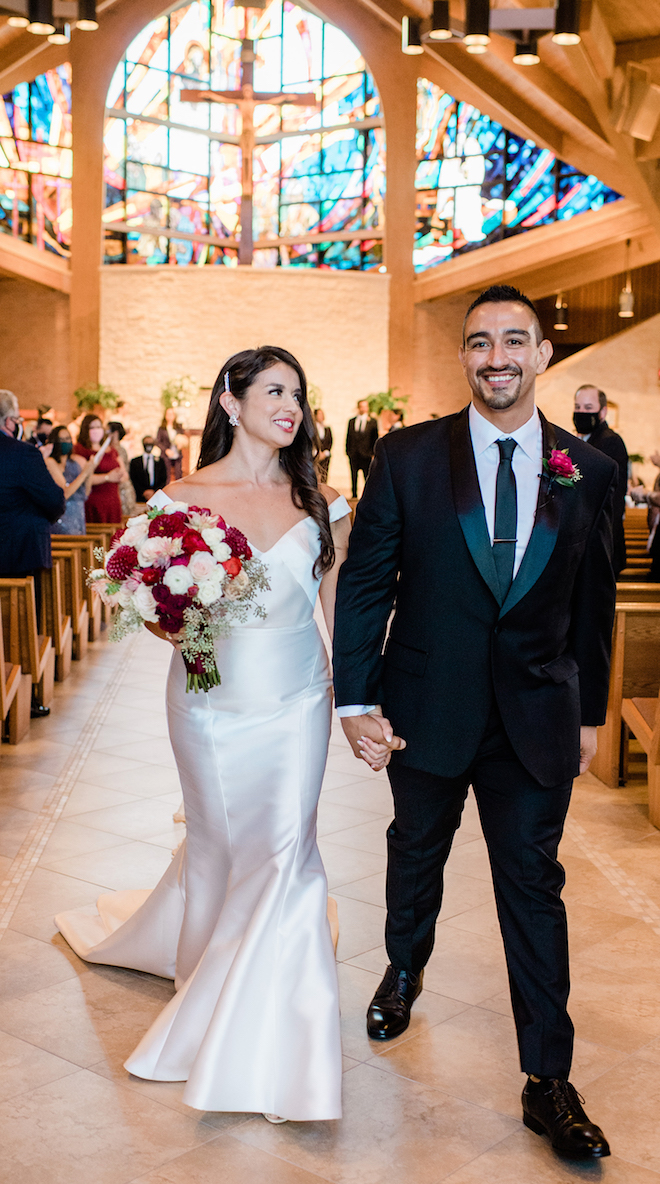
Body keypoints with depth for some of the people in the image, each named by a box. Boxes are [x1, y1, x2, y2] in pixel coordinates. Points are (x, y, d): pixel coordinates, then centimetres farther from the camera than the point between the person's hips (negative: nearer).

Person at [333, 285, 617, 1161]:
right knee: (416, 853, 22)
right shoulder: (407, 457, -7)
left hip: (537, 722, 0)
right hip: (427, 710, 0)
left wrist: (590, 712, 8)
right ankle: (405, 970, 51)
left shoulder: (588, 470, -2)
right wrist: (355, 701, -10)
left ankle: (549, 1081, 18)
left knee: (534, 886, 6)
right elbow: (364, 583, -6)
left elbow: (593, 601, 5)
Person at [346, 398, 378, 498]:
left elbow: (375, 438, 3)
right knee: (353, 478, 6)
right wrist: (348, 451, 4)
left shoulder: (373, 421, 4)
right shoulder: (351, 421, 12)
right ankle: (354, 496, 13)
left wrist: (373, 453, -4)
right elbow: (348, 437, 12)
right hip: (353, 455, 3)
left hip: (366, 455, -3)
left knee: (368, 477, -3)